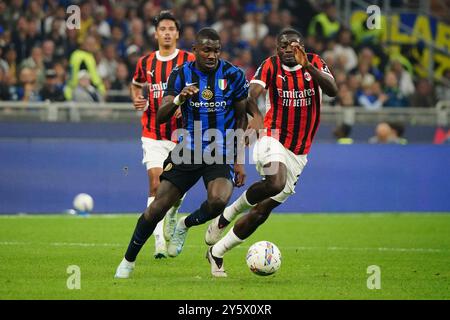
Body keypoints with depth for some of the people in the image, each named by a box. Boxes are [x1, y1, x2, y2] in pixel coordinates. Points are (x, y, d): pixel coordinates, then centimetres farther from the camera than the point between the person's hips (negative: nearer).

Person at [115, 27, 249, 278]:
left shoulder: (234, 75, -4)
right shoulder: (181, 75, -2)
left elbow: (242, 119, 6)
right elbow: (161, 117, -7)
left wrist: (239, 160, 2)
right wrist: (179, 98, -27)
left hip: (222, 154, -1)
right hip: (188, 151, 1)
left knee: (218, 201, -29)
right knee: (157, 208, -6)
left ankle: (185, 225, 4)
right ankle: (129, 260, 13)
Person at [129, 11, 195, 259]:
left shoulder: (189, 61, -3)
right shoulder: (145, 62, 5)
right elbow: (136, 85, 25)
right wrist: (137, 100, 3)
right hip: (153, 134, 1)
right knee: (155, 184, -13)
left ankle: (171, 218, 36)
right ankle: (159, 241, -14)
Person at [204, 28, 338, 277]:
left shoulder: (315, 63, 2)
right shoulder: (270, 66, -4)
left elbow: (332, 91, -15)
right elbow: (252, 93, -20)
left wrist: (308, 66, -29)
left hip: (298, 155, 3)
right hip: (273, 140, -3)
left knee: (261, 211, 3)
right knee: (276, 182, -35)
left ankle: (216, 253, 18)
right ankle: (229, 212, -9)